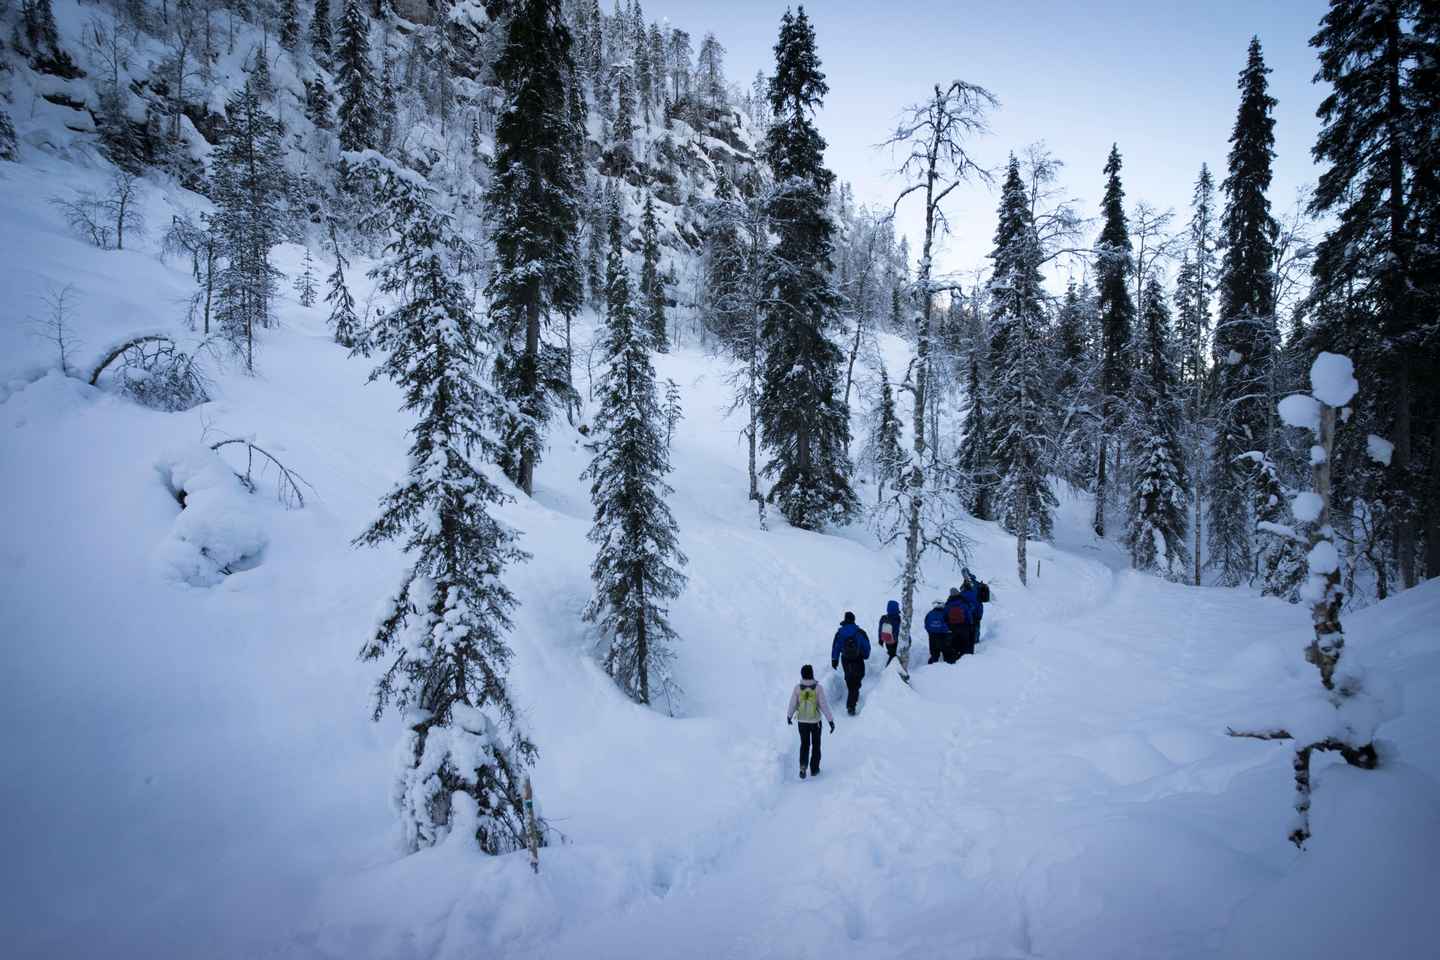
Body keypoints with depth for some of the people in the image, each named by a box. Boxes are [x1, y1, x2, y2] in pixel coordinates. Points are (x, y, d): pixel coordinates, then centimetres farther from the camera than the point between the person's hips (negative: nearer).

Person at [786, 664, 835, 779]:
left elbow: (792, 704, -5)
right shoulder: (818, 688, -18)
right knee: (816, 744, 21)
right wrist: (831, 721, -10)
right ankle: (814, 769, 29)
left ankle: (803, 766, -5)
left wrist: (789, 716, 14)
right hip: (815, 721, -1)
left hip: (802, 721, 1)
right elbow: (824, 705, -18)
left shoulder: (797, 688, -14)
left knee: (805, 745, 17)